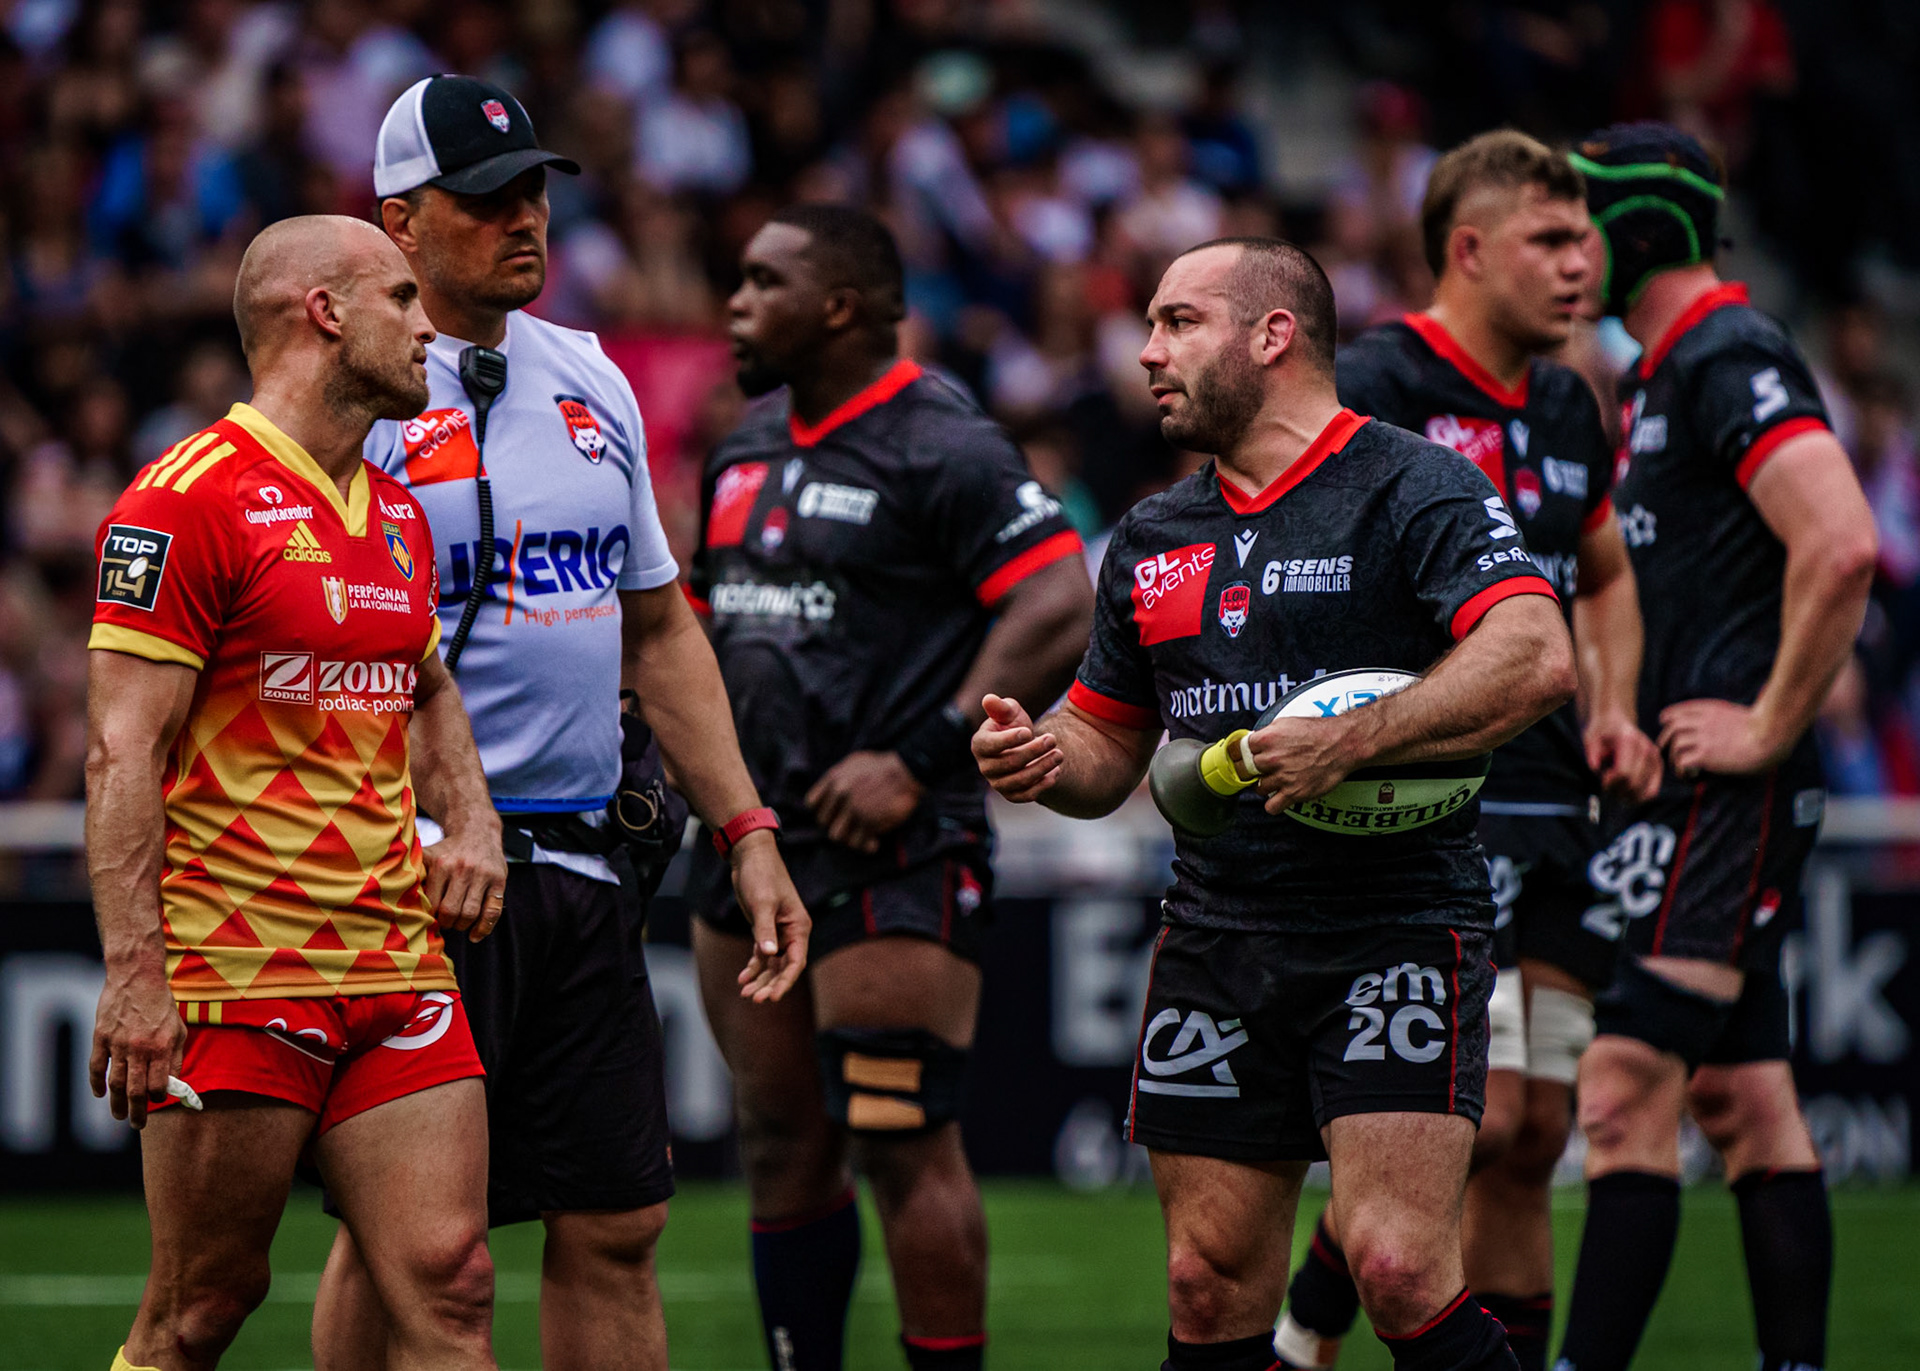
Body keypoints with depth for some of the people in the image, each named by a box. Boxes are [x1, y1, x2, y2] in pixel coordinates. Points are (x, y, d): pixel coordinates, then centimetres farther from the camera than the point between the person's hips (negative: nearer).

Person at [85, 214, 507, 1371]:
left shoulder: (396, 513, 16)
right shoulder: (188, 501, -10)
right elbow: (122, 749, -14)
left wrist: (472, 821, 11)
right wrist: (135, 973, -20)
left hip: (398, 963, 7)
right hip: (233, 975, -7)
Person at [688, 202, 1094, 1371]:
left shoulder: (943, 450, -11)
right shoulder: (750, 448, 16)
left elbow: (1059, 613, -17)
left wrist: (920, 760, -18)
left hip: (890, 850, -8)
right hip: (752, 839, 8)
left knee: (904, 1144, -10)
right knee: (782, 1145, 10)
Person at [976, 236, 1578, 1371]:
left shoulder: (1411, 490, -6)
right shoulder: (1152, 540, 16)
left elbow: (1538, 658, -20)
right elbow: (1109, 744, 24)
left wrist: (1348, 744, -25)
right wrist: (1041, 760, 1)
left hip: (1398, 926, -6)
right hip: (1215, 938, 6)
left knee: (1398, 1270, -18)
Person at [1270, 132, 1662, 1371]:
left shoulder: (1568, 407, 16)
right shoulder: (1378, 386, -9)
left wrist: (1613, 711, 15)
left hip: (1554, 803, 8)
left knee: (1537, 1132, 5)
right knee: (1480, 1109, -15)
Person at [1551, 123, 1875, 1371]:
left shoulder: (1728, 361, -12)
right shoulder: (1664, 375, 19)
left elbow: (1844, 546, -24)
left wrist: (1769, 729, -20)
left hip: (1725, 793, -10)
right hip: (1693, 792, 10)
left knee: (1627, 1093, -14)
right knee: (1747, 1102, 10)